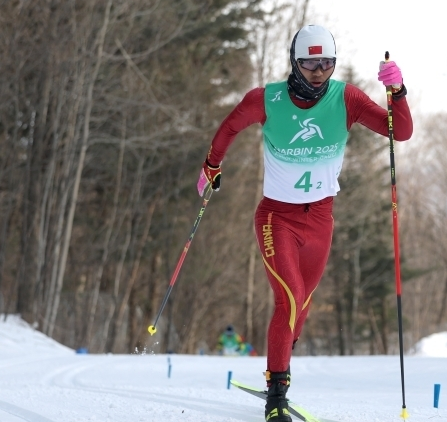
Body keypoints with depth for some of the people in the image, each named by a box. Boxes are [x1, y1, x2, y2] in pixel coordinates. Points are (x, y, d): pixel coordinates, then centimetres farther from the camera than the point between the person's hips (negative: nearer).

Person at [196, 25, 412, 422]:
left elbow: (402, 132, -20)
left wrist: (397, 91, -36)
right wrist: (212, 166, 15)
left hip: (321, 217, 3)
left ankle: (281, 363, 40)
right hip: (278, 215, -3)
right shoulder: (267, 100, -16)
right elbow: (230, 127, 4)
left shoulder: (346, 99, -14)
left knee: (303, 300, 17)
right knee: (290, 299, -18)